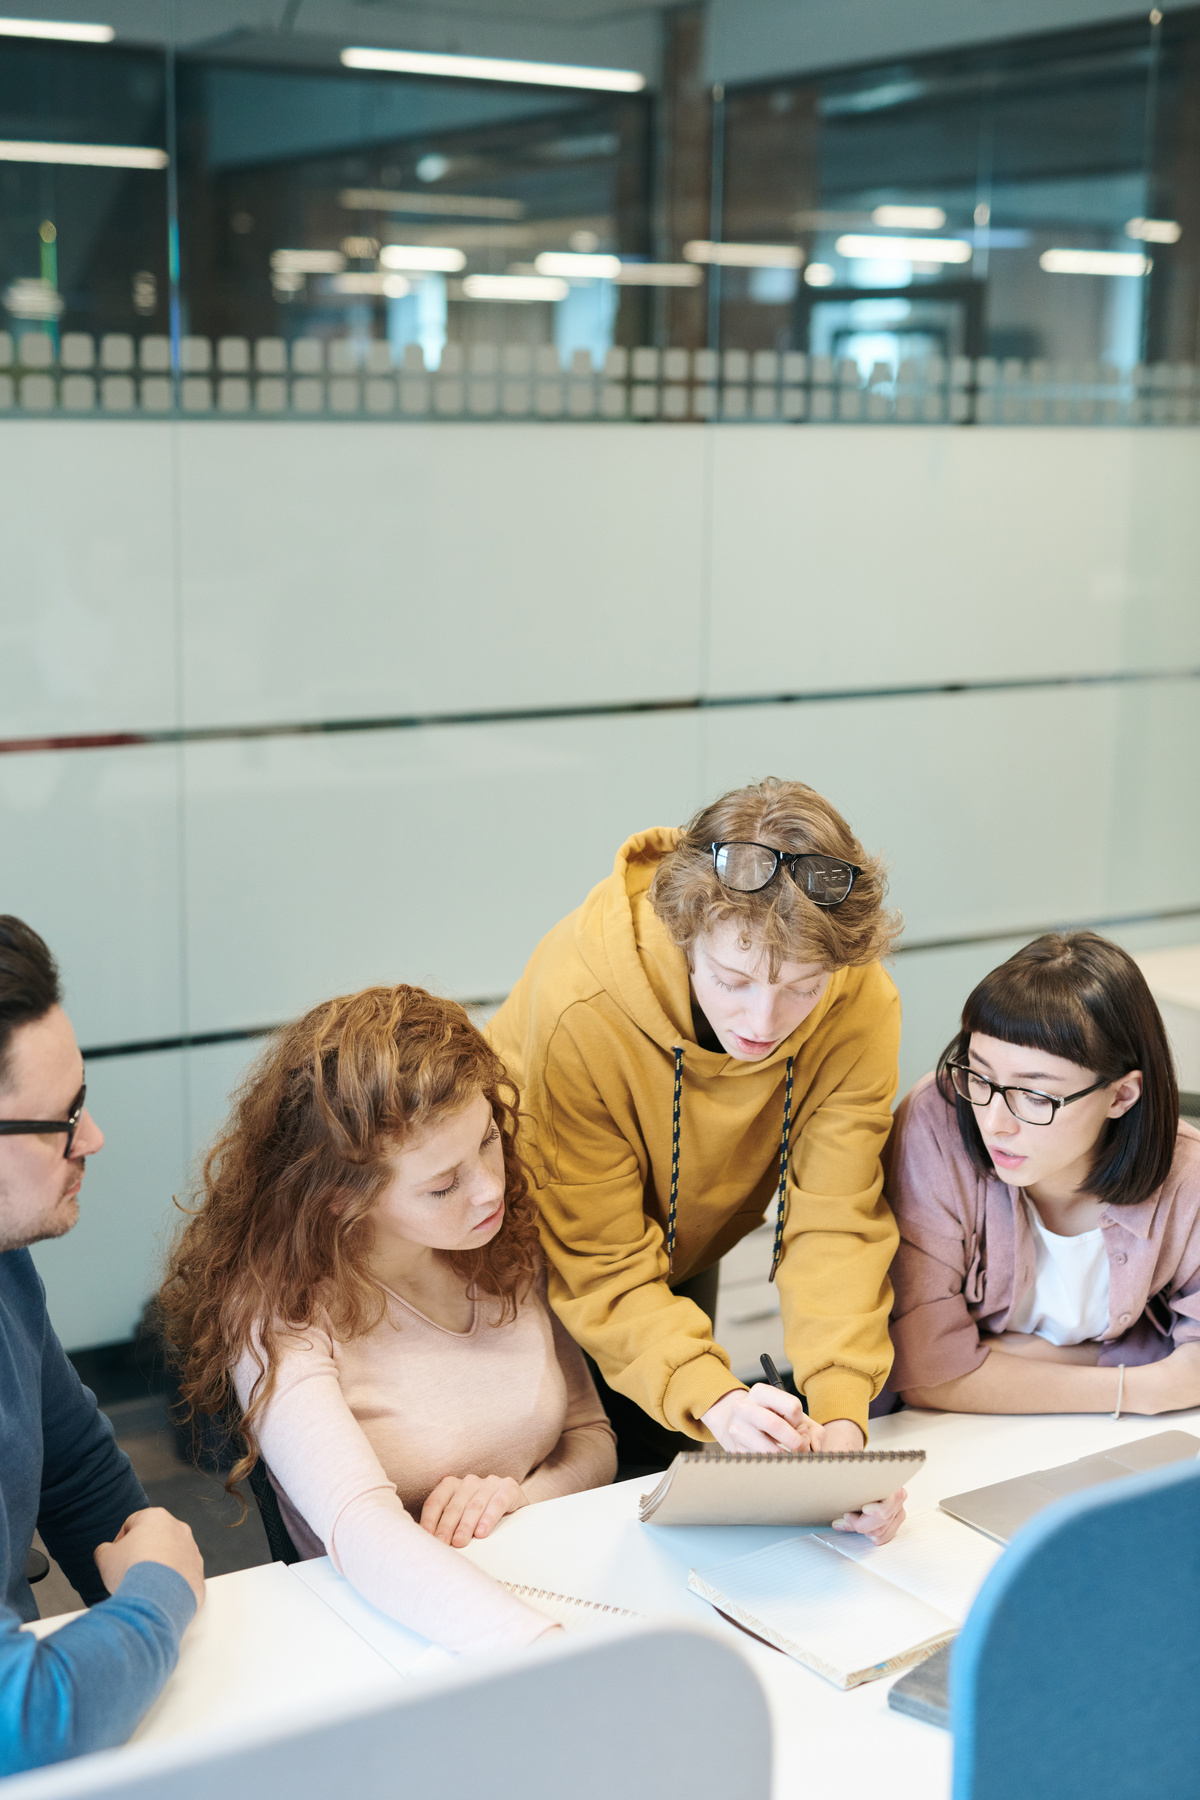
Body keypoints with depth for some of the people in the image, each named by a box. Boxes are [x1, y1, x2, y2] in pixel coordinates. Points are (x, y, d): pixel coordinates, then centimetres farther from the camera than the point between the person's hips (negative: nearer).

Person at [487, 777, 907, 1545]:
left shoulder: (863, 1008, -28)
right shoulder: (579, 1006, -39)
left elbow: (835, 1227, -27)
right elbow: (603, 1264, -33)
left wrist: (841, 1417, -42)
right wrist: (713, 1397, -49)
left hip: (680, 1265, 3)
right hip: (535, 1262, -3)